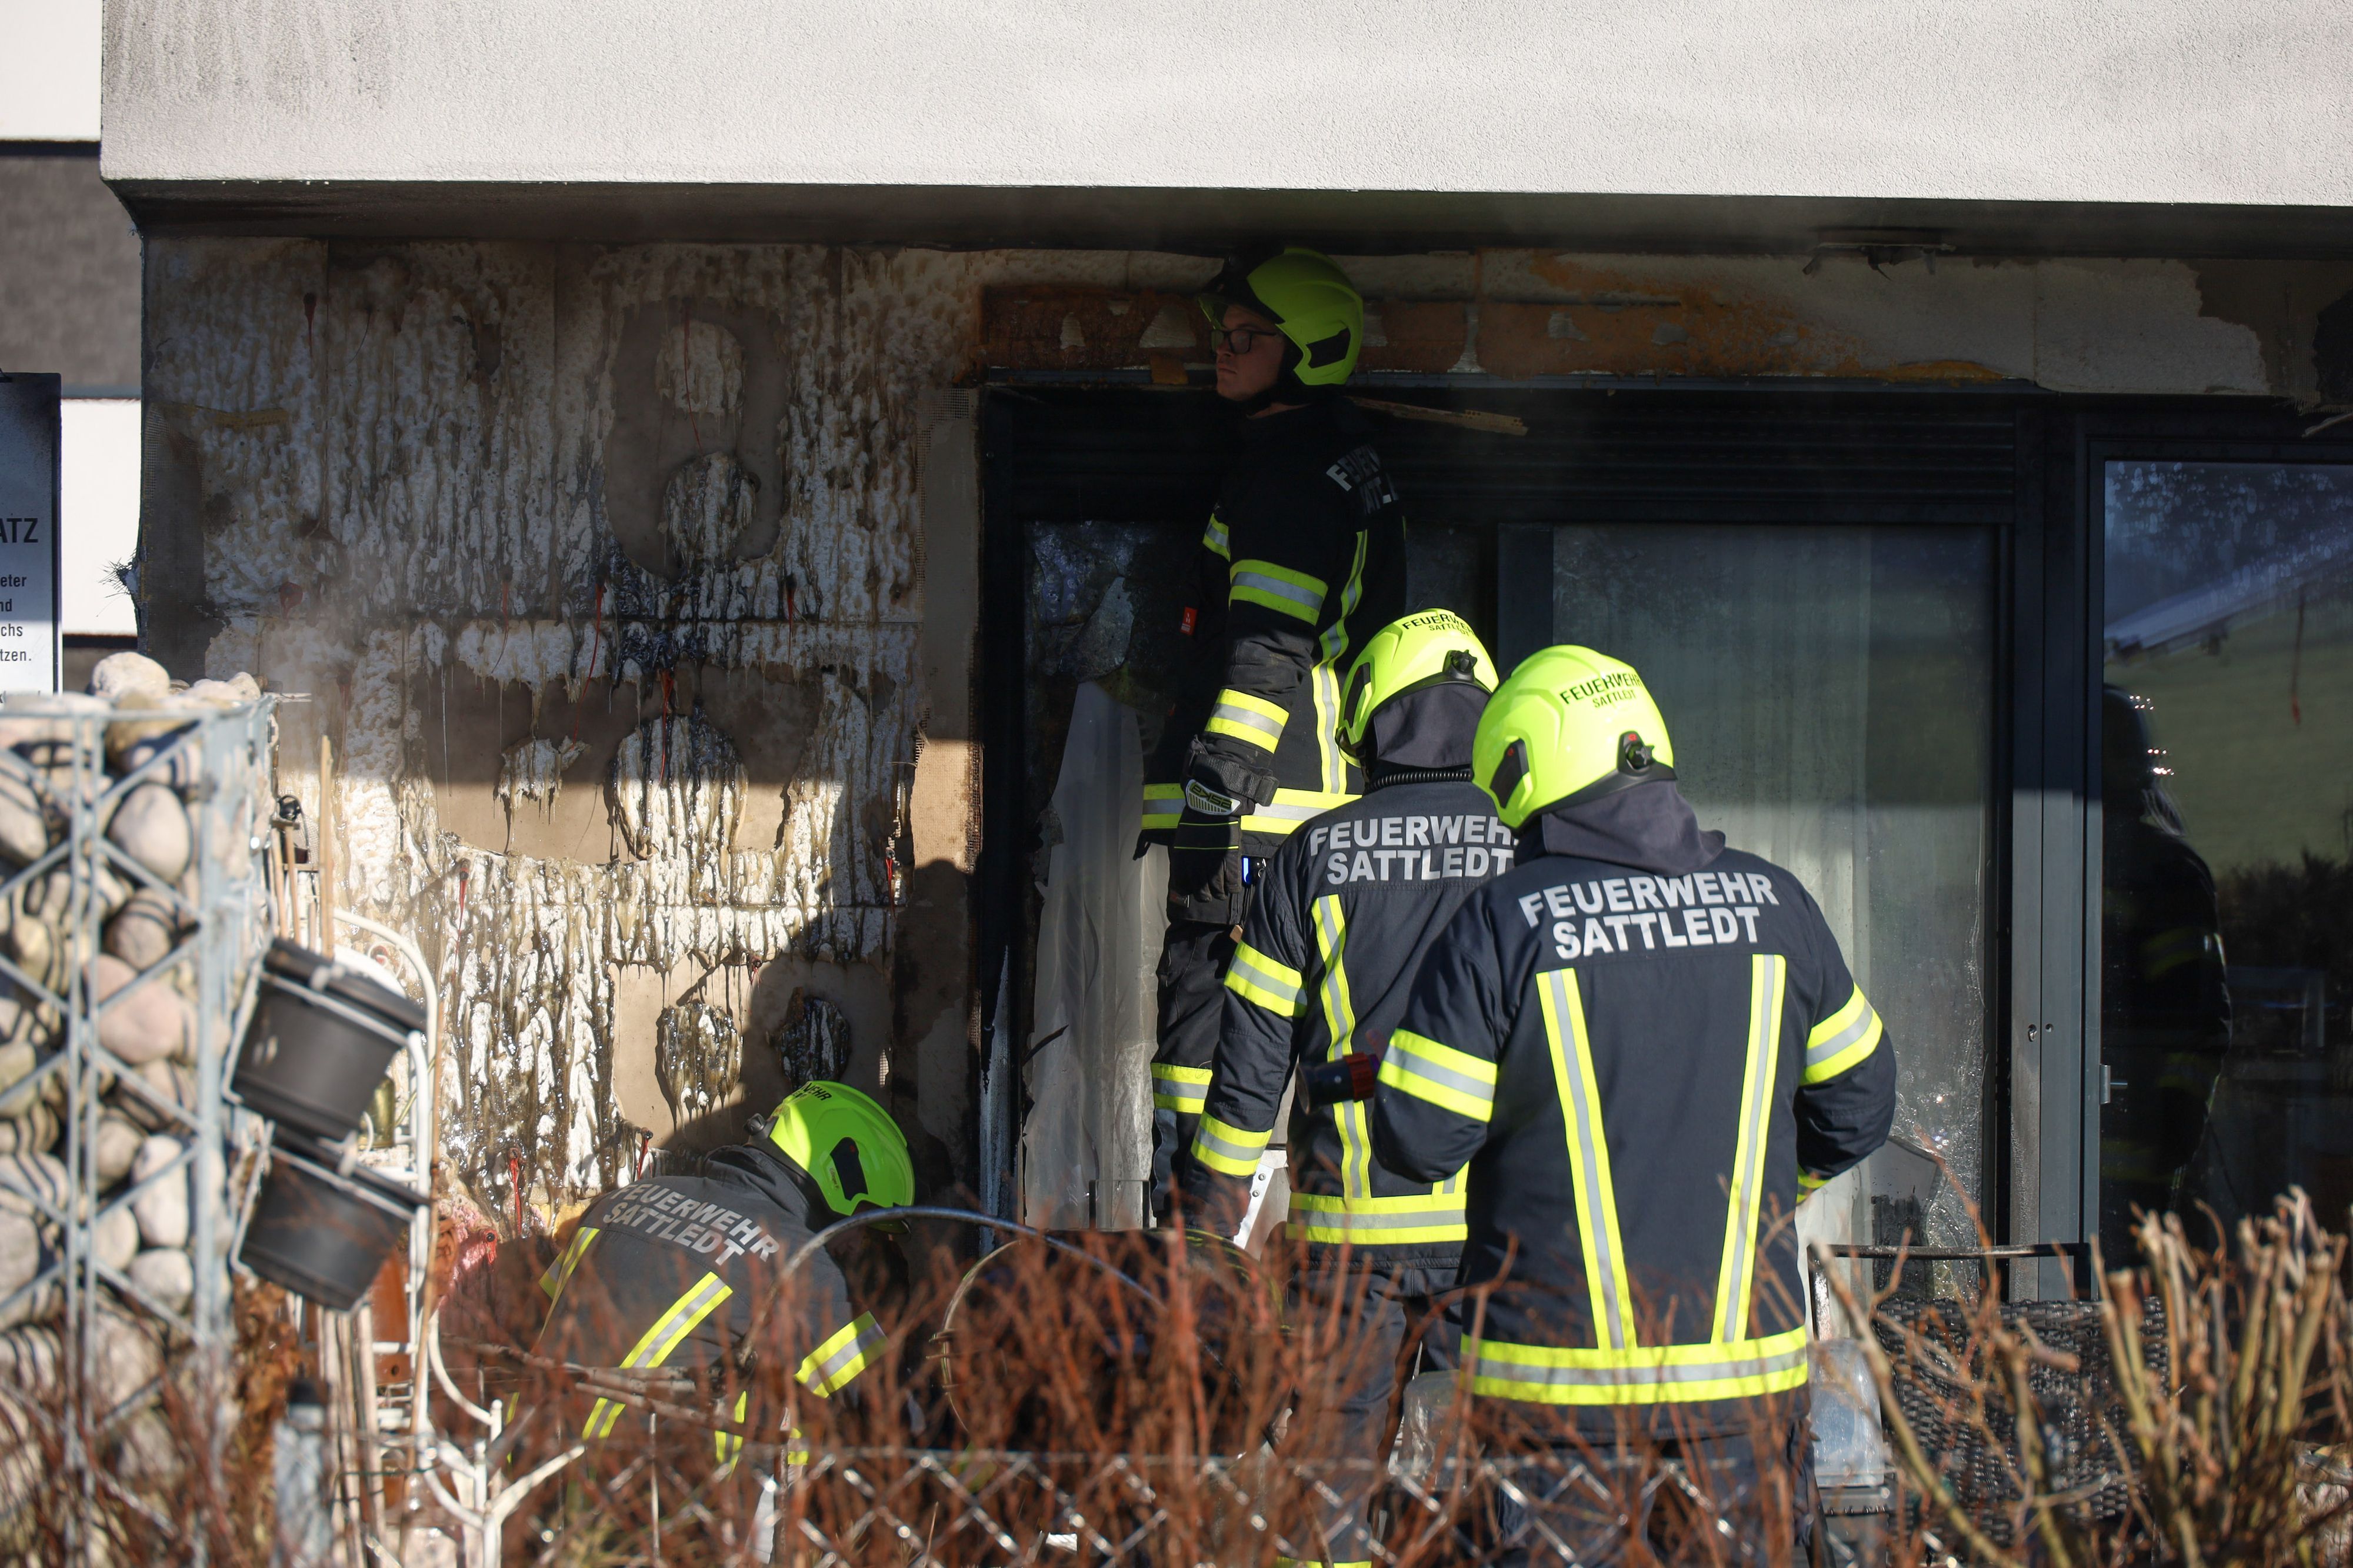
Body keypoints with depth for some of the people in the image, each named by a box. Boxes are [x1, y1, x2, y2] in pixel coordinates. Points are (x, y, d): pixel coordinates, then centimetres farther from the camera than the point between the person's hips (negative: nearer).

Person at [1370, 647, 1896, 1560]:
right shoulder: (1770, 903, 3)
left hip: (1558, 1375, -3)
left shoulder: (1499, 927, -9)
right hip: (1744, 1366, 3)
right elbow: (1857, 1106, 13)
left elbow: (1417, 1141, -8)